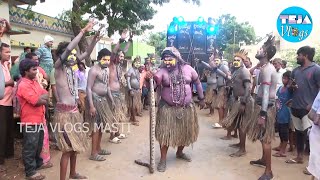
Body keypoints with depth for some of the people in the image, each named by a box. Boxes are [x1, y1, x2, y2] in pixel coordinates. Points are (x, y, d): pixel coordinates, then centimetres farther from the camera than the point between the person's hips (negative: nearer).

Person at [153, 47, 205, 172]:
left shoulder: (187, 69, -4)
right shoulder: (162, 71, -10)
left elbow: (197, 83, 8)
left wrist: (201, 98, 12)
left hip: (186, 107, 3)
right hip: (167, 108, -2)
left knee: (185, 132, 16)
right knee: (165, 133, 1)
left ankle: (180, 152, 41)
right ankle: (163, 159, 17)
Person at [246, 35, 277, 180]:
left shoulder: (266, 69, -19)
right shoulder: (266, 67, 11)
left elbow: (266, 93, -24)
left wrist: (262, 115, -25)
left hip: (265, 107, -10)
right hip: (263, 105, 10)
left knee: (265, 138, -3)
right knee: (263, 137, 21)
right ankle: (264, 160, 38)